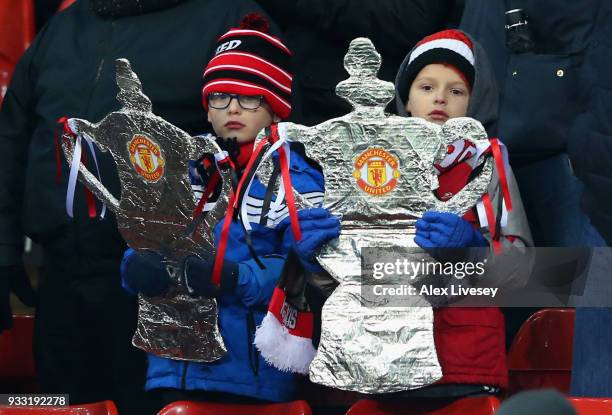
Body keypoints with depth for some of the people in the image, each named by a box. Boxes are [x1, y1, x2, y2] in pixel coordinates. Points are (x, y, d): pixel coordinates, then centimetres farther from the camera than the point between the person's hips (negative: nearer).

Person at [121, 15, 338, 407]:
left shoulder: (296, 178, -2)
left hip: (255, 376, -4)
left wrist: (234, 279, -27)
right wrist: (145, 268, -17)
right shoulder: (184, 171, 12)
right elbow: (140, 254, 6)